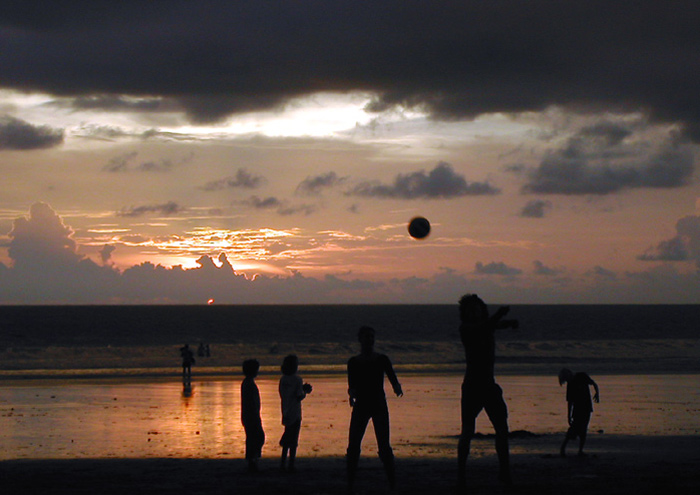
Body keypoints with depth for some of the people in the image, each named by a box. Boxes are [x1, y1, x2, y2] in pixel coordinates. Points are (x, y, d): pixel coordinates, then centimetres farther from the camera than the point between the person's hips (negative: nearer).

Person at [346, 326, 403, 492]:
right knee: (353, 446, -4)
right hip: (360, 406, 2)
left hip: (379, 405, -2)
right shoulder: (353, 362, 7)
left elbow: (394, 380, 0)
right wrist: (352, 394, -14)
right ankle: (350, 484, 5)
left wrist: (397, 389, -23)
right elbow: (351, 386, 9)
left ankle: (393, 483, -3)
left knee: (384, 446, -8)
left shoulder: (382, 359, 2)